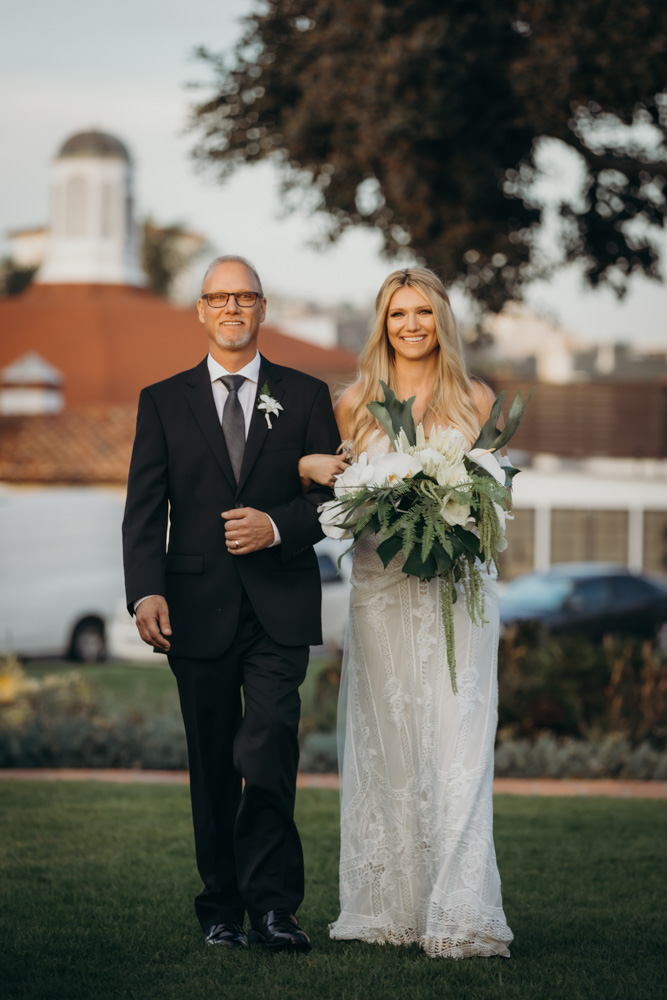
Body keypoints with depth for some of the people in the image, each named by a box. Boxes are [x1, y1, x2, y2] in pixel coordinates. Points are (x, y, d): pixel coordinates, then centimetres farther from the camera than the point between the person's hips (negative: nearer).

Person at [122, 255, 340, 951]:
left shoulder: (304, 397, 9)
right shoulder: (163, 402, 9)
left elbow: (334, 494, 7)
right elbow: (144, 509, 2)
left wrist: (278, 526, -12)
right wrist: (146, 591, -12)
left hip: (279, 607, -1)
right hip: (199, 608, 1)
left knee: (267, 752, -14)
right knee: (213, 765, 7)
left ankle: (271, 906, -7)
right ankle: (222, 911, 15)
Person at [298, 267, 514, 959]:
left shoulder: (476, 401, 7)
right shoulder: (355, 404, 9)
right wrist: (306, 467, -5)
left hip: (458, 587, -1)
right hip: (381, 590, 1)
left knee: (455, 744, -8)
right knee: (385, 745, 1)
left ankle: (458, 915, -8)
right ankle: (389, 906, 6)